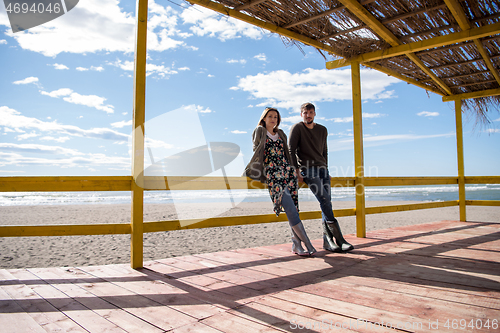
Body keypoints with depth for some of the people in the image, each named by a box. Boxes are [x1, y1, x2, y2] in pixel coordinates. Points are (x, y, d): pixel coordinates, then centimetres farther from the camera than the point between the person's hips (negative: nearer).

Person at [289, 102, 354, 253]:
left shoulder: (322, 130, 18)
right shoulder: (297, 128, 3)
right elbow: (291, 151, -3)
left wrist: (325, 169, 16)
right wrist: (296, 170, -10)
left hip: (322, 168, 5)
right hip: (307, 168, -5)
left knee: (327, 202, -6)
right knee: (324, 199, -19)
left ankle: (328, 241, -1)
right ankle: (338, 239, -18)